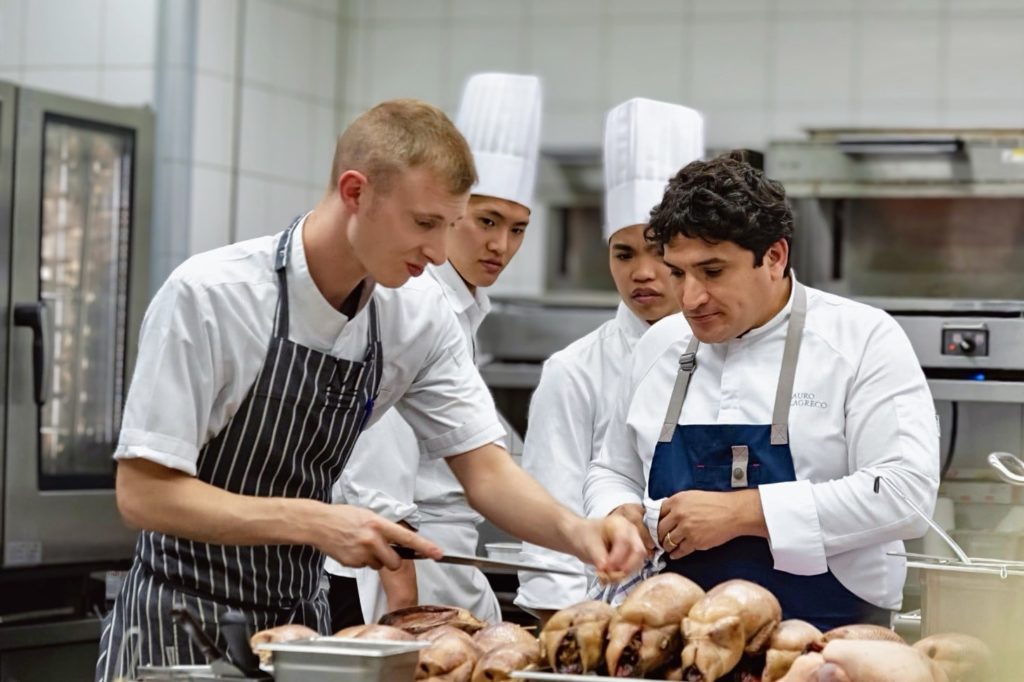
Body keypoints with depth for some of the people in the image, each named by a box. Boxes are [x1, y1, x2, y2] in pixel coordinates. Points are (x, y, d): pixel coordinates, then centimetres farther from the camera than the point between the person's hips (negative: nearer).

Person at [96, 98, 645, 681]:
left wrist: (572, 530, -23)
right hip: (182, 621, -5)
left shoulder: (420, 320, -5)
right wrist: (316, 523, -29)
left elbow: (485, 471, -2)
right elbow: (143, 493, -21)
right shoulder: (207, 296, -21)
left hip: (301, 615, 5)